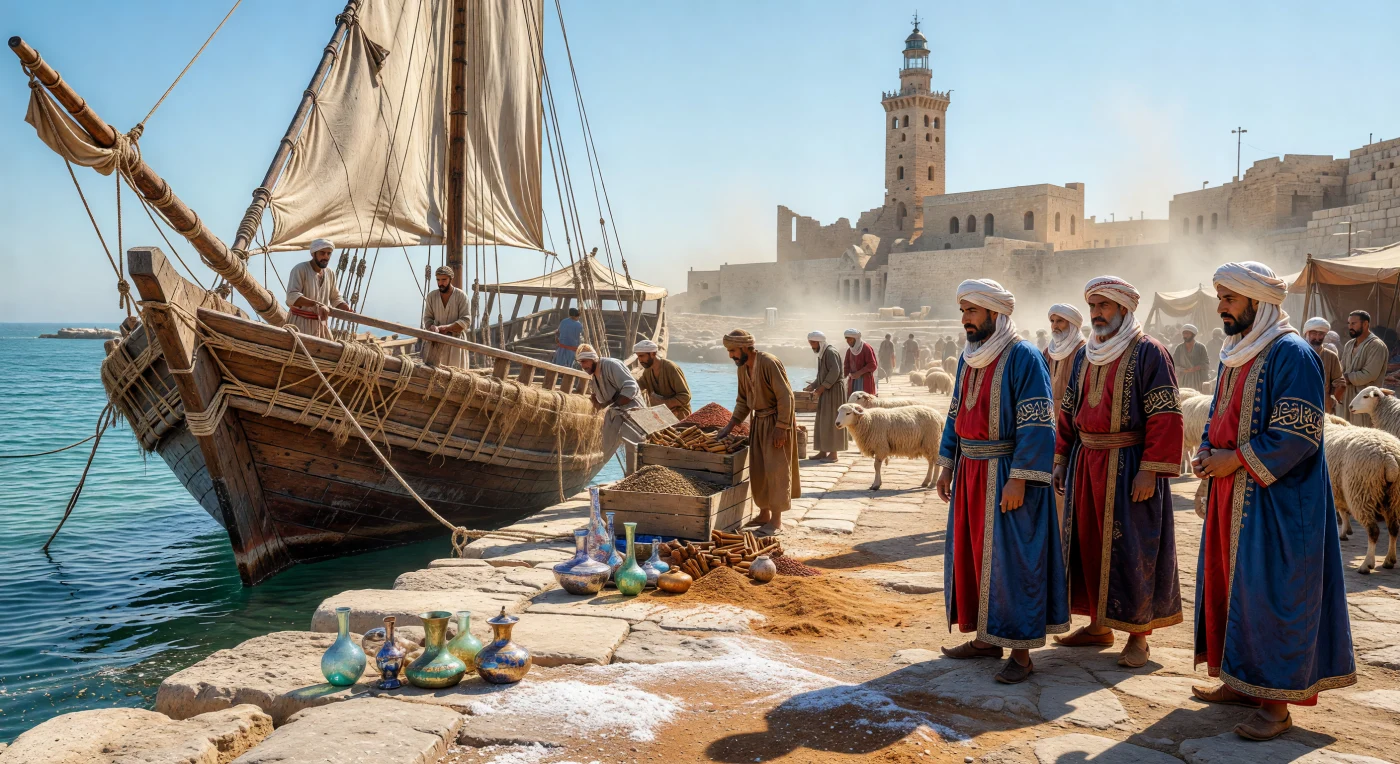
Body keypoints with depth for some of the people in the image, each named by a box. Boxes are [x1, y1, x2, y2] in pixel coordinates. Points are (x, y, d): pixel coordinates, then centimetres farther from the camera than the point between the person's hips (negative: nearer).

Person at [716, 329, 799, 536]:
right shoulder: (743, 368, 5)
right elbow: (743, 400, 13)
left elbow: (785, 396, -21)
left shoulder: (769, 363, -21)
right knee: (757, 470, 11)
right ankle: (764, 514, 24)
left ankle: (776, 521, 0)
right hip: (759, 421, 8)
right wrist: (729, 426, 6)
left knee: (776, 469, -5)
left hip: (777, 421, -8)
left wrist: (781, 427, -22)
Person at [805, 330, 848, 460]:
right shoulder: (821, 354, 14)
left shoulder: (830, 352, -15)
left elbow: (835, 372, -24)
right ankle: (823, 451, 14)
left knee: (830, 421, -7)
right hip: (826, 391, 10)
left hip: (834, 390, -10)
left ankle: (833, 453, -3)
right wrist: (813, 386, 8)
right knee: (823, 421, 9)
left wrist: (823, 387, -20)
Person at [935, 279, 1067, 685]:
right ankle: (985, 637, 26)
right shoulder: (968, 358, 11)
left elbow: (1037, 424, -18)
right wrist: (947, 465, 12)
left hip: (1006, 476, -8)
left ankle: (1021, 651, 8)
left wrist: (1018, 479, -23)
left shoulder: (1023, 357, -13)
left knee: (1010, 558, -2)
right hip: (969, 472, 8)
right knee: (970, 552, 13)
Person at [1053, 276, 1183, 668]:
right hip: (1086, 462, 7)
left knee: (1131, 549, -1)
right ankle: (1098, 625, 23)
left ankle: (1138, 635, 11)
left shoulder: (1148, 352, -9)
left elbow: (1165, 416, -14)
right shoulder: (1085, 355, 13)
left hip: (1128, 465, -7)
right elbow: (1069, 411, 18)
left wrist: (1150, 471, -20)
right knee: (1088, 542, 11)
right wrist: (1061, 459, 11)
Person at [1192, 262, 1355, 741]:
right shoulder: (1235, 353, 14)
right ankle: (1241, 682, 25)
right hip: (1231, 493, 9)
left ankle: (1277, 704, 5)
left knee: (1272, 591, -4)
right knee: (1228, 582, 13)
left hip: (1276, 500, -9)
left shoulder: (1291, 354, -14)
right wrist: (1206, 452, 3)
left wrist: (1235, 459, -17)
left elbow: (1299, 435, -20)